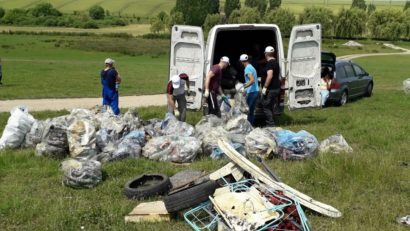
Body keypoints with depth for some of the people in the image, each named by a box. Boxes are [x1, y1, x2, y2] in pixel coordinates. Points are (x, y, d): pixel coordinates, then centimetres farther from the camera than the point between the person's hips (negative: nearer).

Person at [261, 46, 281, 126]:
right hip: (276, 88, 10)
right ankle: (270, 123, 21)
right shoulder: (276, 62, 16)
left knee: (266, 107, -5)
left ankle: (270, 124, -6)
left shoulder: (270, 63, -16)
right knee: (271, 107, 16)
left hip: (270, 89, -10)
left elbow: (270, 76, -26)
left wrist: (265, 87, -23)